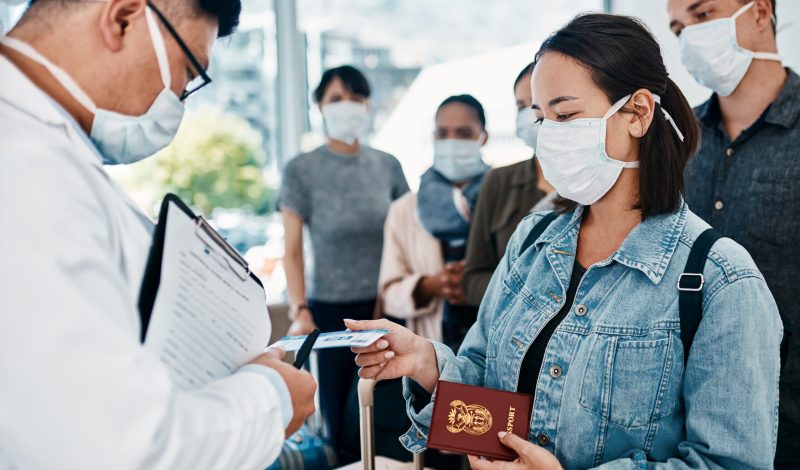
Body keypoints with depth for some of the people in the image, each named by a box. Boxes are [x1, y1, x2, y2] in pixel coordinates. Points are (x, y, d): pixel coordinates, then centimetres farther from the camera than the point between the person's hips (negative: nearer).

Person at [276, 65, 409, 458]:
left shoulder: (387, 166, 7)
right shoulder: (302, 170, 0)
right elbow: (292, 251, -1)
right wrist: (299, 309, -11)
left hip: (387, 307, 2)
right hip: (332, 309, -2)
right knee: (340, 423, 1)